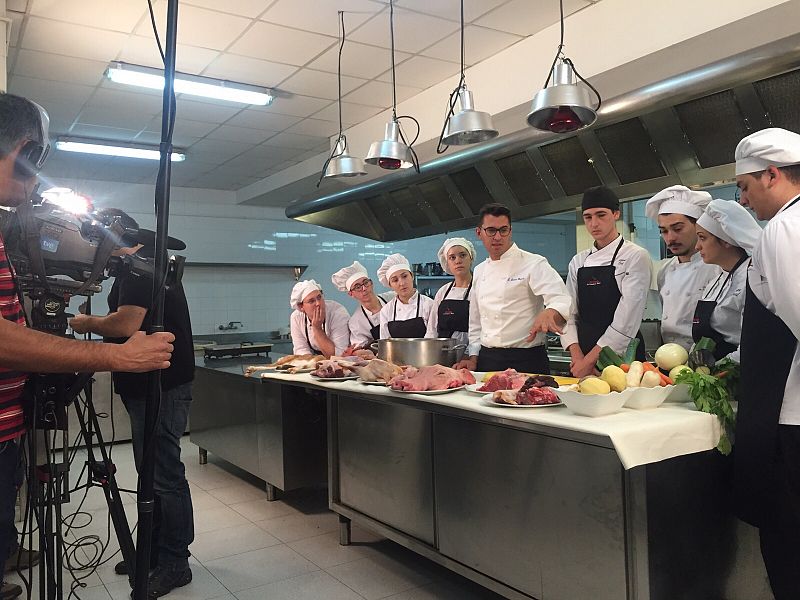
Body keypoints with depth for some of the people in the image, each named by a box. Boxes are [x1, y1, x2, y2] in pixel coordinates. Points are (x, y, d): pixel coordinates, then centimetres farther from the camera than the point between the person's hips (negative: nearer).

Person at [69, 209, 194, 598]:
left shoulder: (139, 266, -13)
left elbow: (127, 324, -23)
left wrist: (90, 323, -6)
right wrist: (99, 325, 14)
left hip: (161, 387, -11)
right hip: (151, 385, 11)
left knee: (164, 476, -3)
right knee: (154, 473, 15)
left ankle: (174, 564, 7)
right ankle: (153, 553, 26)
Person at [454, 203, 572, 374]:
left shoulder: (534, 264, -6)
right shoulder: (480, 271, 13)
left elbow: (561, 301, -20)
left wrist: (548, 314, -43)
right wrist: (473, 358, 9)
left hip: (525, 360, -5)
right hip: (487, 359, 5)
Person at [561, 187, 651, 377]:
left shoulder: (636, 256, -6)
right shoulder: (578, 261, 10)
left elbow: (627, 320, -14)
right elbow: (570, 313, 5)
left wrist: (590, 360, -16)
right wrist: (577, 356, -10)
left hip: (622, 356, -4)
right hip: (583, 356, 5)